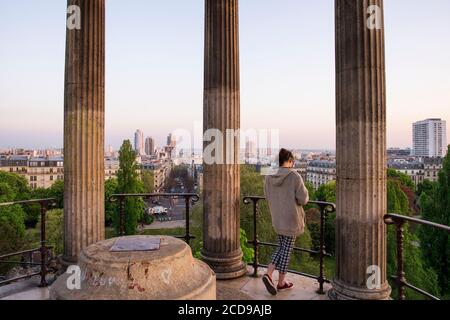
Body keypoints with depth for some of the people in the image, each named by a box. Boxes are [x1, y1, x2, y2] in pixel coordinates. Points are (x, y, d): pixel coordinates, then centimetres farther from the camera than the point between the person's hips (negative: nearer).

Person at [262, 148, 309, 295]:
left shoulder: (269, 178, -2)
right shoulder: (295, 176, -17)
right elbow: (303, 199, -15)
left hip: (277, 219, 5)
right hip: (292, 219, -5)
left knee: (281, 248, 21)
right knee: (286, 250, 9)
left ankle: (268, 274, 8)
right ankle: (281, 283, 23)